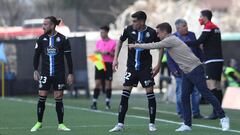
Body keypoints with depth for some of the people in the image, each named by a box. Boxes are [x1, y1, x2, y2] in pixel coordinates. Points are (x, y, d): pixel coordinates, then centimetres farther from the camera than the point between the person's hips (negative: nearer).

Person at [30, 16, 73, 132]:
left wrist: (70, 73, -3)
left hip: (59, 74, -2)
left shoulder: (62, 39, -4)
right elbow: (36, 55, 9)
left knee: (58, 98, 0)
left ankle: (60, 124, 8)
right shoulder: (41, 39, 2)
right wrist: (35, 70, 0)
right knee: (42, 97, -2)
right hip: (45, 73, 2)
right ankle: (39, 123, 9)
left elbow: (68, 57, -1)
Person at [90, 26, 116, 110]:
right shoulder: (98, 42, 11)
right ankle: (94, 103, -5)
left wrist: (108, 53, -16)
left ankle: (107, 103, 6)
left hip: (108, 64, -2)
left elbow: (115, 55, -1)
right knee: (97, 83, -5)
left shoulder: (113, 42, 1)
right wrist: (96, 53, -5)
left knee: (108, 83, -1)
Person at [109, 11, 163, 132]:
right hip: (131, 67, 2)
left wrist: (158, 65, -3)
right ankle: (120, 124, 1)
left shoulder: (151, 32, -11)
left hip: (146, 67, -2)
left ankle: (152, 124, 7)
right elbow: (120, 41, 10)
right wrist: (115, 58, 3)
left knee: (150, 93, -4)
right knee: (125, 93, -3)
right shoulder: (129, 30, -8)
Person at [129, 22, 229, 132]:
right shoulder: (169, 41, 14)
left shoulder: (170, 40, -13)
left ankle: (223, 117, -1)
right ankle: (187, 124, 4)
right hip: (186, 72, 9)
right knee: (184, 97, 3)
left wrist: (135, 45, -3)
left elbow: (153, 46, -11)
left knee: (206, 94, -7)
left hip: (196, 69, -9)